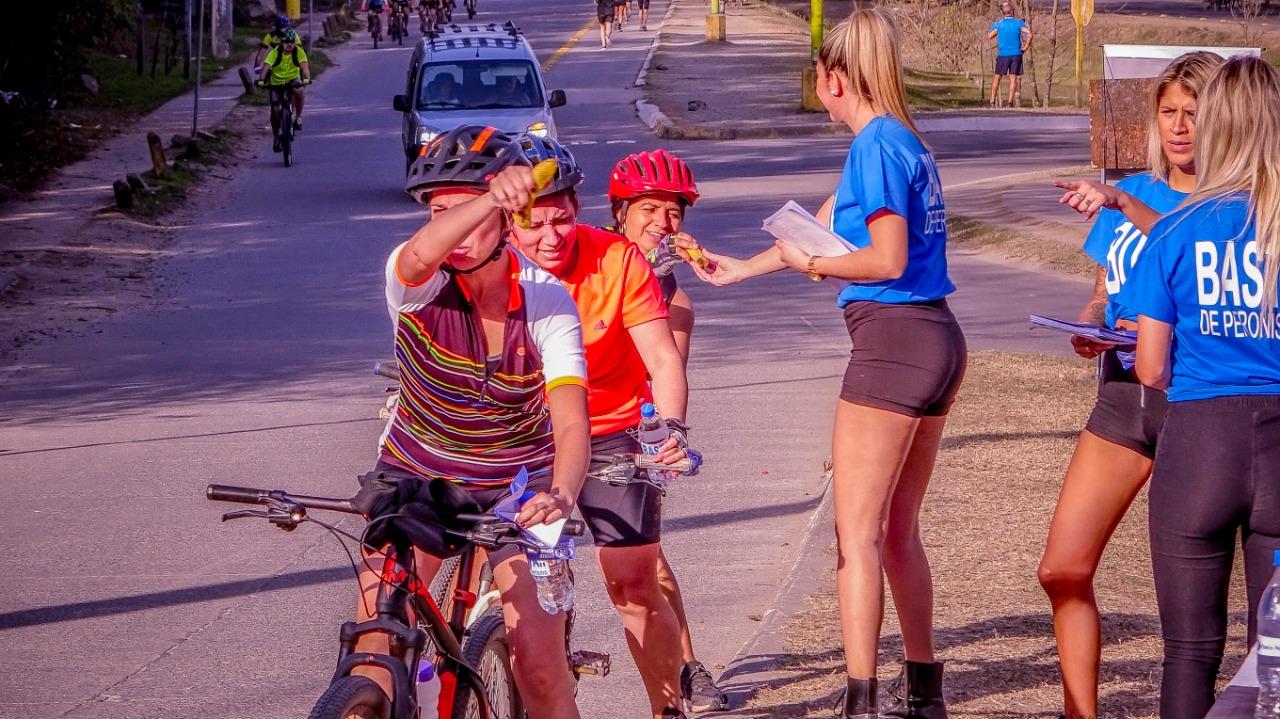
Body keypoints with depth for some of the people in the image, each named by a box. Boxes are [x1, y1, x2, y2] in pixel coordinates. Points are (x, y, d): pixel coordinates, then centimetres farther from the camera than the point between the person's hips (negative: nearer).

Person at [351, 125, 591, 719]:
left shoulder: (545, 302, -20)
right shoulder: (417, 284, -20)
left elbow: (570, 423, -32)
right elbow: (418, 255, -47)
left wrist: (561, 494, -53)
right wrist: (490, 196, -65)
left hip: (516, 482, 0)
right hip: (415, 472, 1)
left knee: (539, 668, -9)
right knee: (375, 648, -14)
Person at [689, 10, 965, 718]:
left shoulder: (875, 145, -12)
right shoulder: (906, 143, 16)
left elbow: (887, 260, -20)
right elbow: (824, 224, 26)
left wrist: (808, 262, -5)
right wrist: (740, 268, 35)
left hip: (892, 338, -9)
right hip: (938, 340, 9)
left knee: (856, 533, -6)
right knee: (898, 529, 17)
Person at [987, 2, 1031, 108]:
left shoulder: (998, 23, -1)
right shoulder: (1019, 23, 1)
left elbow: (989, 37, -1)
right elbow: (1029, 35, -9)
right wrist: (1025, 48, 0)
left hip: (1003, 54, -1)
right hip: (1016, 54, 1)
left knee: (997, 77, 9)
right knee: (1013, 78, 3)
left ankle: (992, 101, 6)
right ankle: (1010, 102, -3)